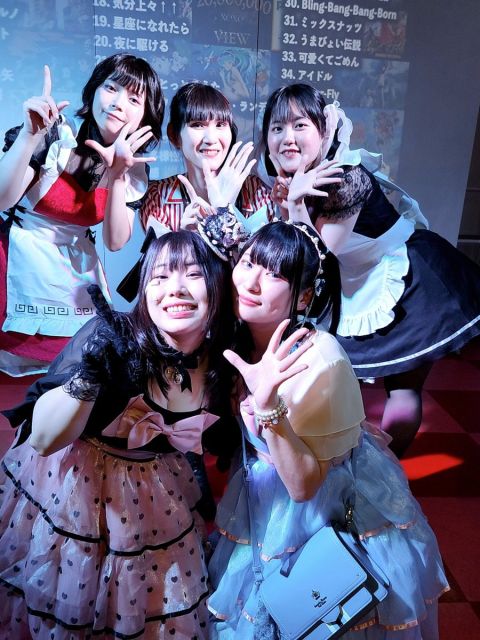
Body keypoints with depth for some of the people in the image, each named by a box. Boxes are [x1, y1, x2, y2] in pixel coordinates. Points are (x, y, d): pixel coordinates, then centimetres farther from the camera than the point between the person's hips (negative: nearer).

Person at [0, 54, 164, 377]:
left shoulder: (134, 168, -4)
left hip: (77, 275, 3)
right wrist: (30, 134, -33)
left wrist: (117, 176, -24)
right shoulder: (55, 133, -15)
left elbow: (115, 240, -11)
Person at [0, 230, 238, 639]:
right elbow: (42, 438, -26)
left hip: (152, 506, 3)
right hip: (64, 492, -2)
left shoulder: (223, 364, -14)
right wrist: (90, 374, -39)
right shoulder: (113, 338, -26)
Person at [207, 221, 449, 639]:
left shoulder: (318, 360, -33)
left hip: (336, 505, -5)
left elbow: (303, 485, -29)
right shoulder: (240, 340, -13)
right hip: (263, 498, 6)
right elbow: (235, 432, 2)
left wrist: (267, 405, -40)